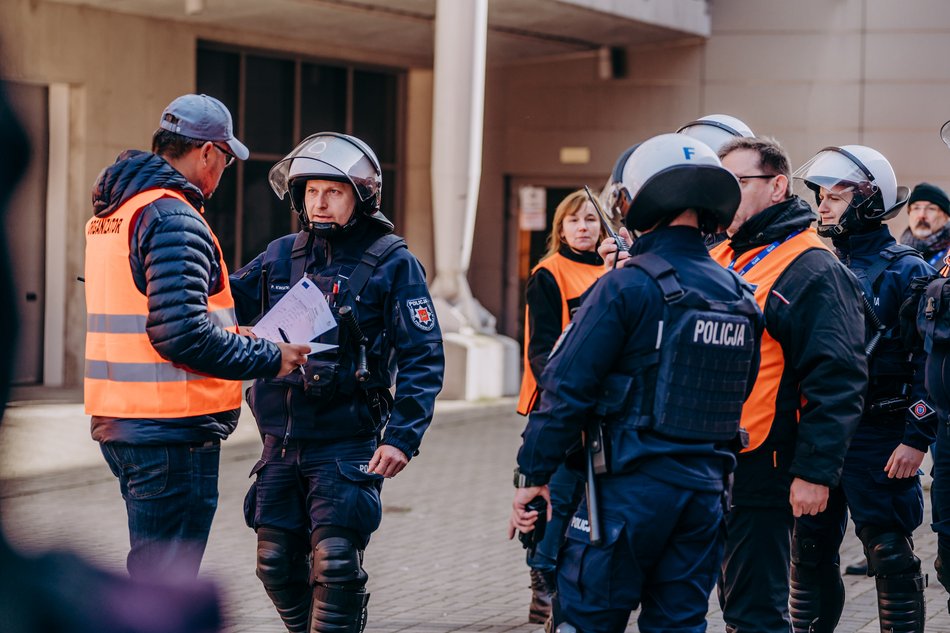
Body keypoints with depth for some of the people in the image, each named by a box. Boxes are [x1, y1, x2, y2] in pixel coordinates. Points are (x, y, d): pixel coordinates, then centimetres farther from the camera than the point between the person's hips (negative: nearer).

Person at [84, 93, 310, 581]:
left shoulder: (111, 212, 15)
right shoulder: (173, 217, -16)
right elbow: (182, 332, -24)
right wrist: (269, 359, -14)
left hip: (117, 419, 10)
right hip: (171, 430, -10)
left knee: (154, 570, 21)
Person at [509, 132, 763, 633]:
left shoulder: (627, 286, -12)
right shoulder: (740, 296, 7)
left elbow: (568, 388, -12)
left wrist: (531, 474, -6)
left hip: (632, 485, -6)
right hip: (706, 488, 6)